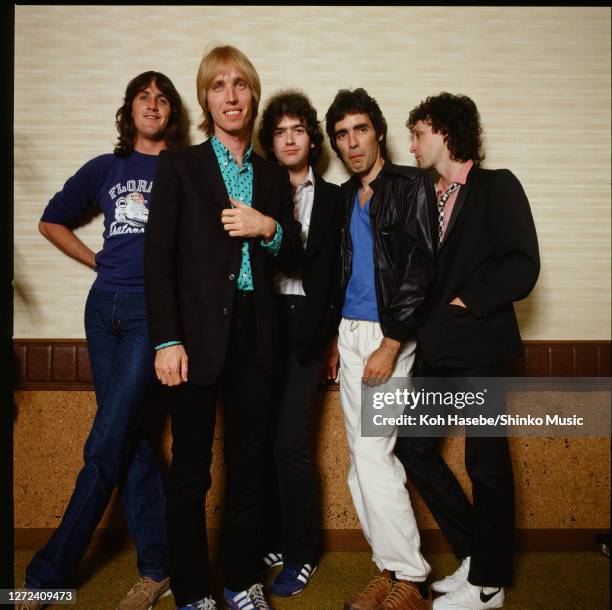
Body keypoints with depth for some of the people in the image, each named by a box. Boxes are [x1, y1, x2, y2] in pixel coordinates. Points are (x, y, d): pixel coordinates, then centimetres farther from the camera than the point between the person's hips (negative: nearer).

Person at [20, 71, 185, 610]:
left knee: (106, 446, -6)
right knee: (128, 441, 5)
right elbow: (52, 222, 25)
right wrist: (99, 262, 15)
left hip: (153, 311, -4)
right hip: (104, 307, 4)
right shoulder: (105, 169, 15)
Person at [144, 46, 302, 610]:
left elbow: (294, 256, 14)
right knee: (191, 469, 4)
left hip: (255, 336, 4)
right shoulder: (179, 165, 3)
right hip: (198, 334, -3)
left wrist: (269, 228, -8)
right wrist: (167, 340, -12)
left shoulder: (274, 176, 13)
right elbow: (158, 256, -4)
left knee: (248, 463, 11)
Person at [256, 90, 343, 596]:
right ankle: (271, 542, 20)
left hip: (305, 324, -2)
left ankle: (300, 554, 9)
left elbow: (336, 271, 7)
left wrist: (330, 332, -1)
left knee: (291, 440, -7)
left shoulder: (333, 198, 10)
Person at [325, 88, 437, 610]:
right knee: (364, 458, 7)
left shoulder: (412, 186, -4)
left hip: (391, 334, -7)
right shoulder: (345, 196, 15)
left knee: (372, 455, -10)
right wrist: (338, 338, 12)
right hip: (349, 332, 7)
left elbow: (420, 268, -12)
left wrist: (390, 344, -17)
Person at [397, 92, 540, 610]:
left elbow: (522, 266, -13)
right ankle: (476, 553, 25)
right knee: (414, 447, 8)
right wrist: (426, 322, 0)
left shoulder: (496, 186, -4)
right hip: (437, 348, 7)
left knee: (486, 461, 2)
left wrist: (467, 302, -13)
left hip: (479, 345, -7)